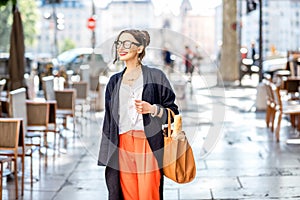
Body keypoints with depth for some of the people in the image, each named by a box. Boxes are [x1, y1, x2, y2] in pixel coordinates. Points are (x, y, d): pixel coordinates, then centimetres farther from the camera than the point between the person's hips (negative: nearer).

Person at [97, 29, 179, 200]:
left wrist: (153, 109, -15)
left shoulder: (155, 76, 4)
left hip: (149, 145, -3)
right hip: (122, 146, 4)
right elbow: (109, 119, 17)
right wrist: (107, 156, 14)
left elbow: (172, 111, 5)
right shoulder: (114, 82, 16)